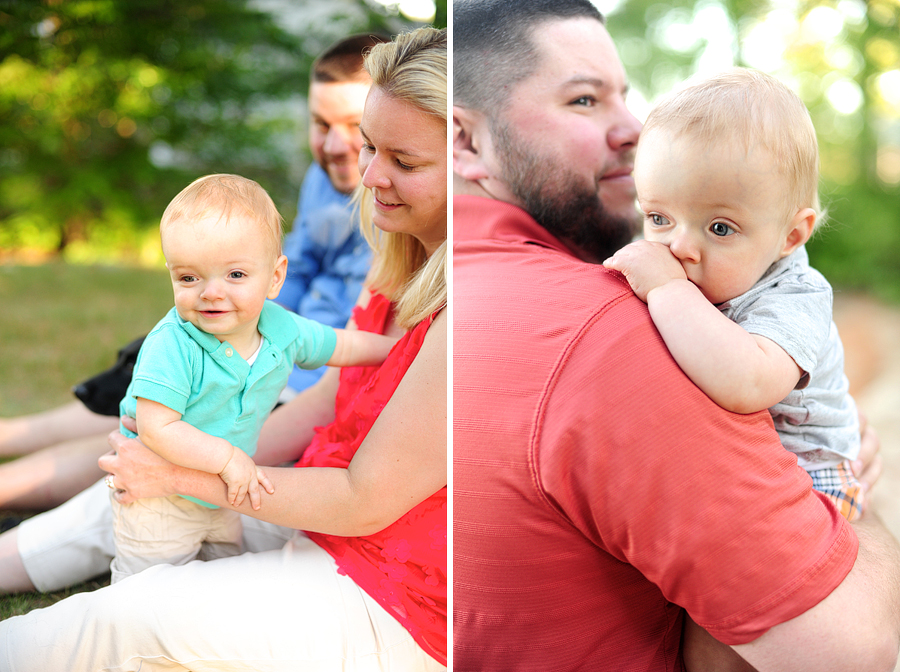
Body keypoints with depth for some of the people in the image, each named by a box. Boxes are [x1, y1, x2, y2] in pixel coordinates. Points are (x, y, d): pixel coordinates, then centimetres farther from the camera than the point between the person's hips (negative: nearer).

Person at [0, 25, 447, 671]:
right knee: (132, 489, 16)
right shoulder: (405, 262, 1)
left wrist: (185, 474, -18)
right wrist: (226, 452, 0)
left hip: (393, 613, -9)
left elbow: (365, 501, -25)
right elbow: (331, 399, 9)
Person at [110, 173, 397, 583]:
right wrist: (227, 457, -35)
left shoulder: (284, 331, -13)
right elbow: (156, 428, -34)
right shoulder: (171, 345, -31)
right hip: (159, 501, -5)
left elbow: (342, 346, 7)